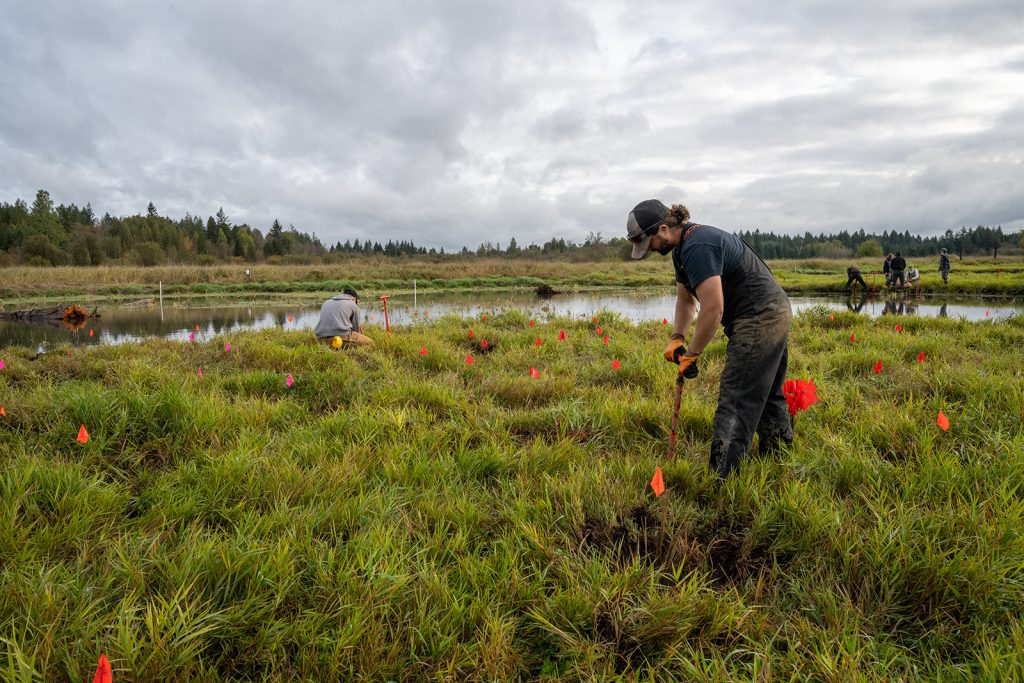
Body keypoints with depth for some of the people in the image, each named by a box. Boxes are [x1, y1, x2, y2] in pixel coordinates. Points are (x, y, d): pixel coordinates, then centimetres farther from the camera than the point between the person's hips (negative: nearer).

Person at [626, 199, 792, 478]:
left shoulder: (697, 248, -23)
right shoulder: (682, 248, 11)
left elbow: (713, 309, -26)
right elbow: (685, 298, 18)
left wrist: (691, 354, -16)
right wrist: (677, 338, 5)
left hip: (759, 319, -11)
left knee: (735, 403, -9)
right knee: (768, 394, 22)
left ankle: (720, 478, -6)